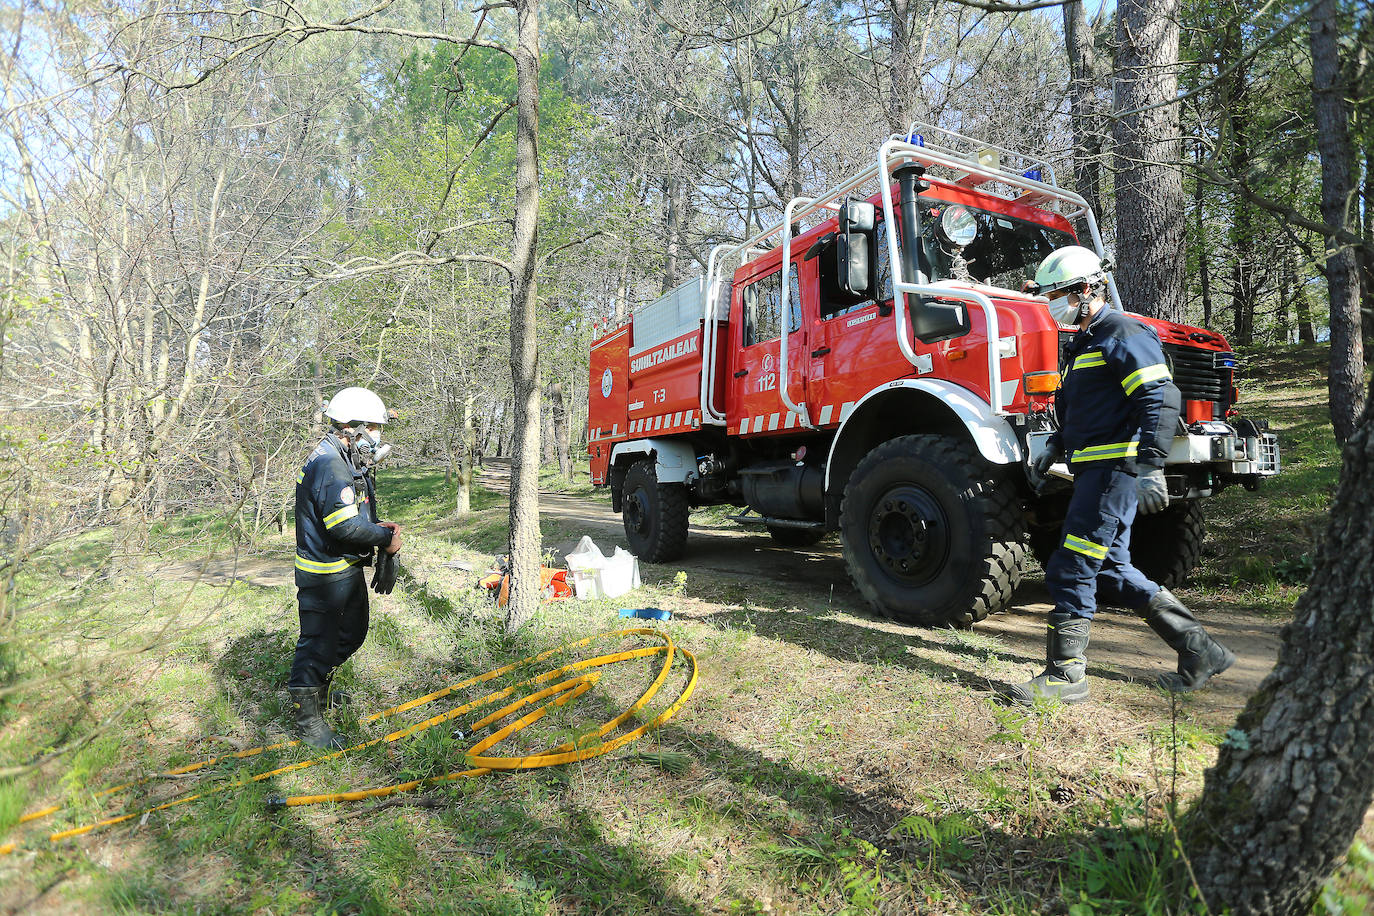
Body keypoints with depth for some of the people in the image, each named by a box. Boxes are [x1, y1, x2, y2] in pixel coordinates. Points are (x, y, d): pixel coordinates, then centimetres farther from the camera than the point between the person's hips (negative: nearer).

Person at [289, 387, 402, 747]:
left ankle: (320, 691, 45)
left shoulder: (347, 462, 12)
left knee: (351, 633, 25)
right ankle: (308, 719, 18)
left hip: (346, 569, 11)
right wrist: (384, 538, -18)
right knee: (319, 643, 2)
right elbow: (344, 526, -30)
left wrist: (377, 526, 2)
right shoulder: (330, 465, -23)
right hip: (325, 575, -11)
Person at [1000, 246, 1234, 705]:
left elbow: (1161, 399, -19)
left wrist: (1151, 466, -27)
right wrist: (1056, 445, 16)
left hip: (1115, 467, -10)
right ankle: (1199, 650, 21)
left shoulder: (1122, 332, -9)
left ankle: (1065, 675, -3)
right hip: (1096, 468, 10)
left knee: (1071, 569, -10)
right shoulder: (1085, 342, 23)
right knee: (1110, 570, 12)